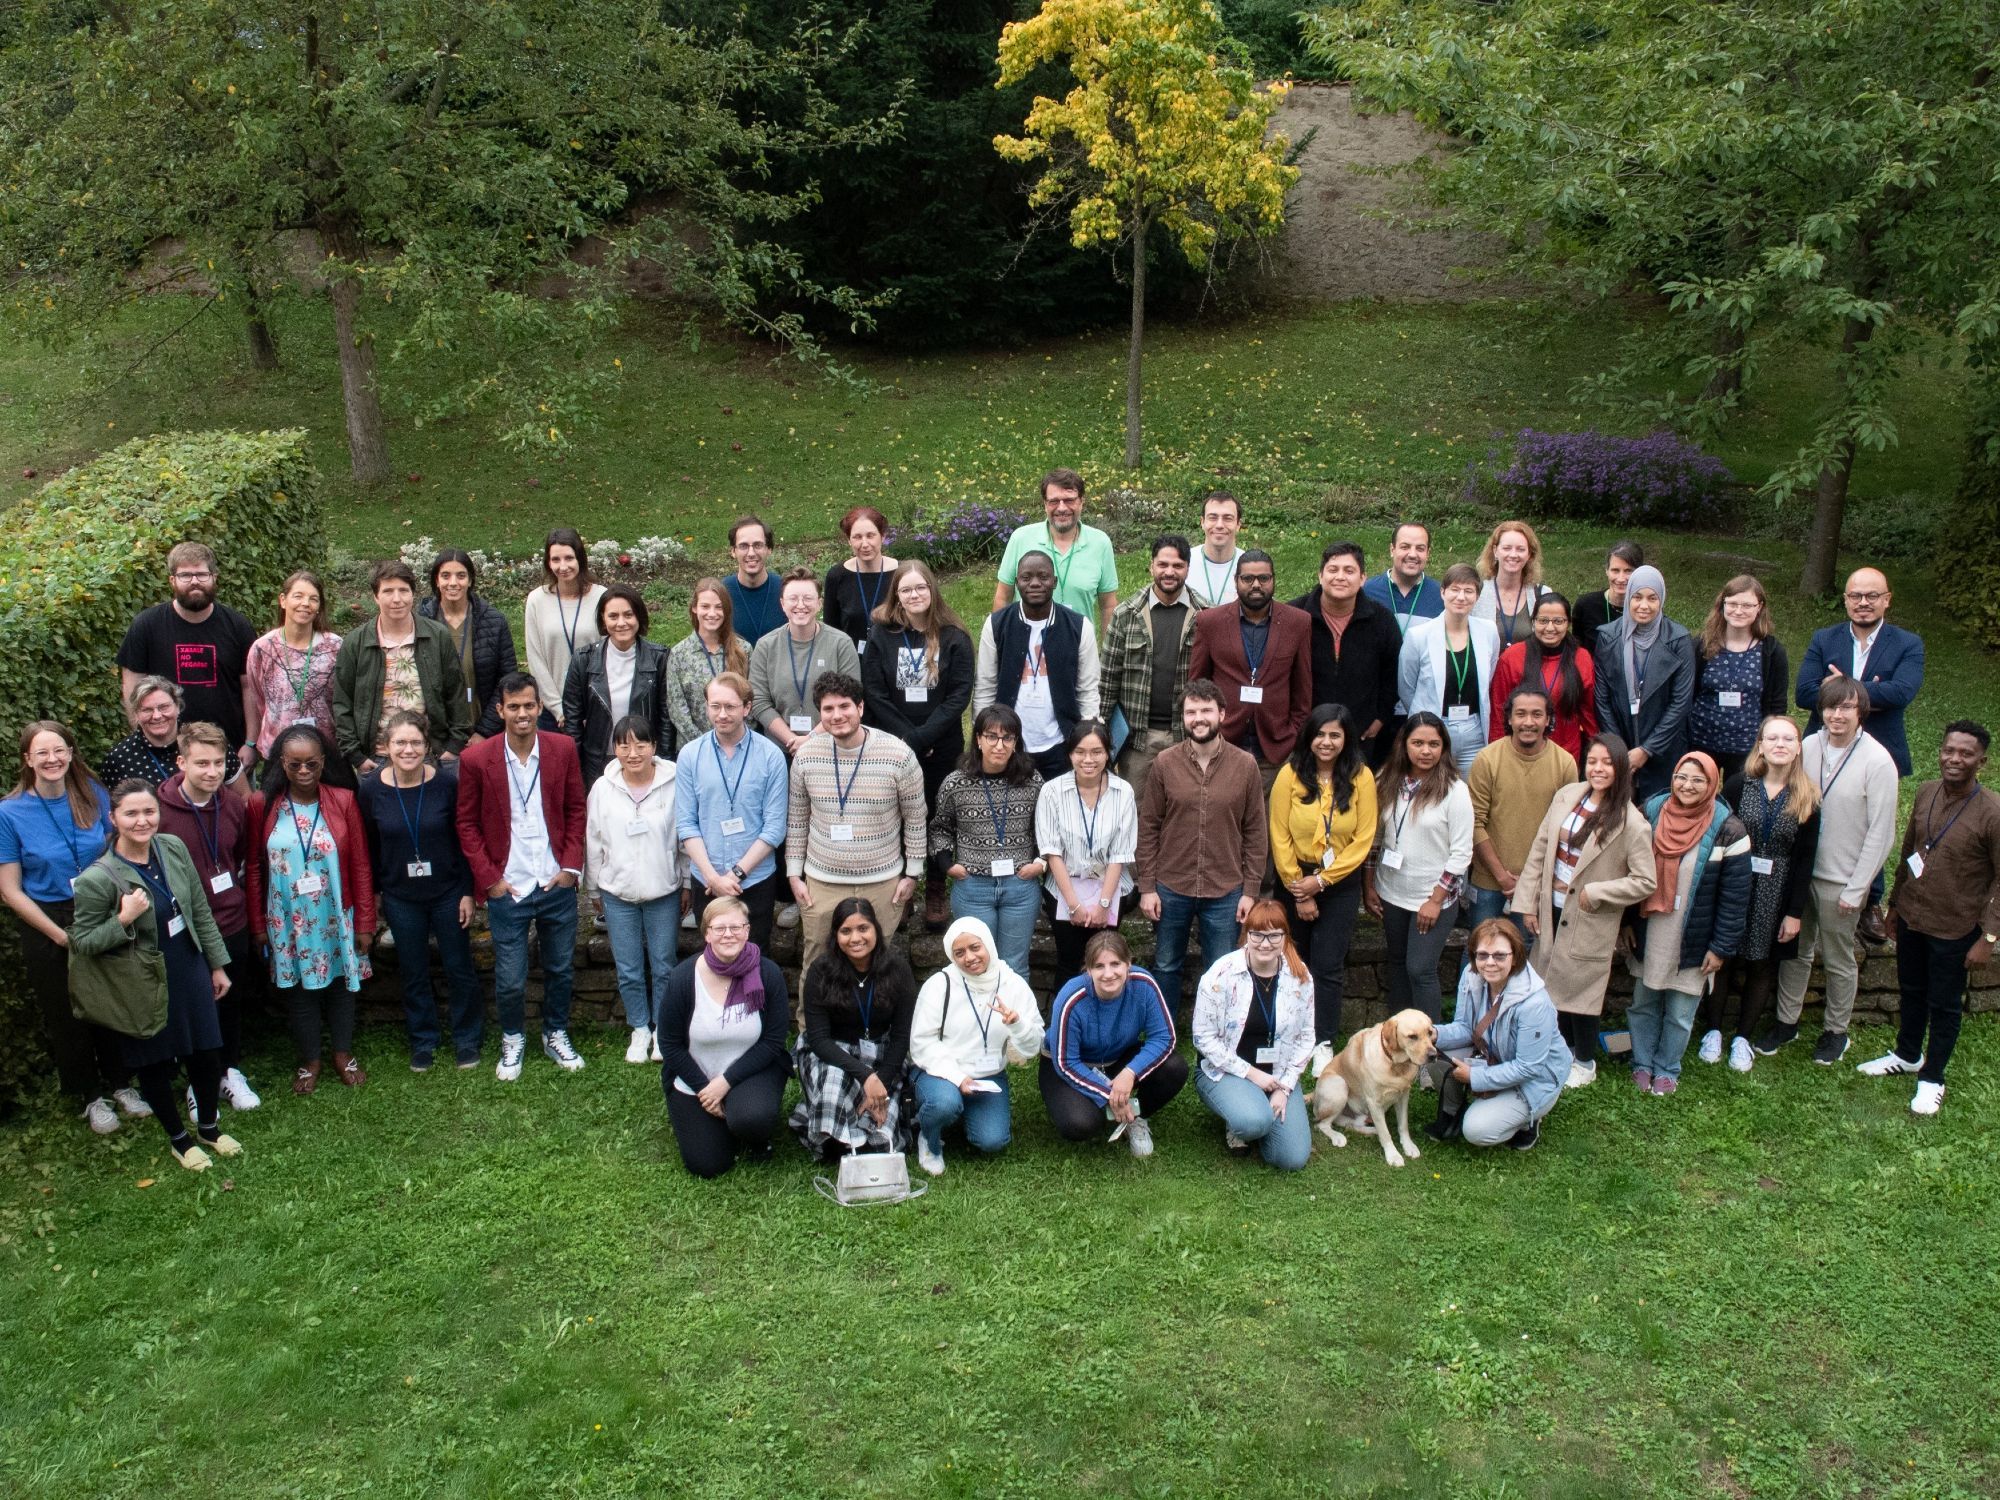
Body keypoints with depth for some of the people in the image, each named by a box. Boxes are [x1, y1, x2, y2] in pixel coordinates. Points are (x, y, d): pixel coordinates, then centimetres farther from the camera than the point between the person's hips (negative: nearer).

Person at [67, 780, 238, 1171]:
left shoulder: (173, 848, -6)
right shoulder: (97, 879, -21)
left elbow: (200, 910, 4)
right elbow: (82, 942, -11)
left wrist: (217, 964, 8)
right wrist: (124, 919, -28)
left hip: (191, 971, 4)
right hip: (145, 988, -4)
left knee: (206, 1054, 15)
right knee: (156, 1065, 14)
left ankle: (209, 1127, 40)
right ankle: (179, 1139, 36)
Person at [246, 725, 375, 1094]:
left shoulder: (342, 801, -7)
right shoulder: (262, 804, -6)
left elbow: (360, 866, -4)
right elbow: (255, 868, 1)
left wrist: (364, 922, -4)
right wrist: (258, 922, 2)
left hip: (336, 919, 0)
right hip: (288, 921, 0)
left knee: (340, 985, 13)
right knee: (298, 989, 13)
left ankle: (343, 1054, 33)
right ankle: (308, 1060, 32)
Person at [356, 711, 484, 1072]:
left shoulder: (446, 782, -12)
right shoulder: (372, 789, -8)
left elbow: (463, 839, -5)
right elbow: (368, 846, 3)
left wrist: (467, 891, -4)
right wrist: (373, 891, 5)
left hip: (448, 893, -1)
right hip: (400, 897, 1)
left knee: (459, 968, 9)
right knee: (413, 973, 13)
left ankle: (467, 1040, 26)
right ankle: (422, 1042, 30)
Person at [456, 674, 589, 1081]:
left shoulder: (563, 749, -3)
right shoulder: (477, 759, -8)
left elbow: (576, 810, 6)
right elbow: (467, 823, 0)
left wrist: (571, 865, -2)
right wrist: (488, 878, -5)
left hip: (557, 885, 2)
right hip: (507, 890, -2)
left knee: (561, 970, 14)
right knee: (509, 981, 5)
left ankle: (556, 1035, 36)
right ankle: (512, 1039, 31)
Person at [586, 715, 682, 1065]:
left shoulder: (674, 783, -11)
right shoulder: (602, 788, -4)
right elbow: (593, 843, 6)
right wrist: (595, 889, 12)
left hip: (664, 893, -2)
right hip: (617, 895, 2)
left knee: (664, 967, 10)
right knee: (628, 971, 10)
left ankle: (662, 1029, 28)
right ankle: (640, 1029, 29)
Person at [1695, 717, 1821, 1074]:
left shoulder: (1807, 799, -3)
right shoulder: (1738, 785, -7)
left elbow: (1804, 859, -1)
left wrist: (1795, 912, -3)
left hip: (1775, 896, 1)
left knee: (1762, 964, 9)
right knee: (1722, 956, 6)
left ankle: (1742, 1037, 24)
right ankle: (1712, 1031, 22)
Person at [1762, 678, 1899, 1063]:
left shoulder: (1877, 762, -16)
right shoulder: (1807, 747, -4)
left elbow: (1880, 833, -12)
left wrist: (1855, 889, -11)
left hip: (1840, 880, -4)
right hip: (1799, 870, 4)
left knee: (1838, 959, 12)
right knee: (1794, 950, 15)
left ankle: (1836, 1030, 30)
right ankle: (1786, 1020, 32)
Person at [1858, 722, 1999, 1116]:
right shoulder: (1926, 793, -5)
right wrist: (1895, 902, 15)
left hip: (1955, 928, -5)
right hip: (1911, 916, 5)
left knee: (1944, 1006, 12)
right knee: (1911, 992, 23)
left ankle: (1932, 1077, 29)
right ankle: (1907, 1054, 44)